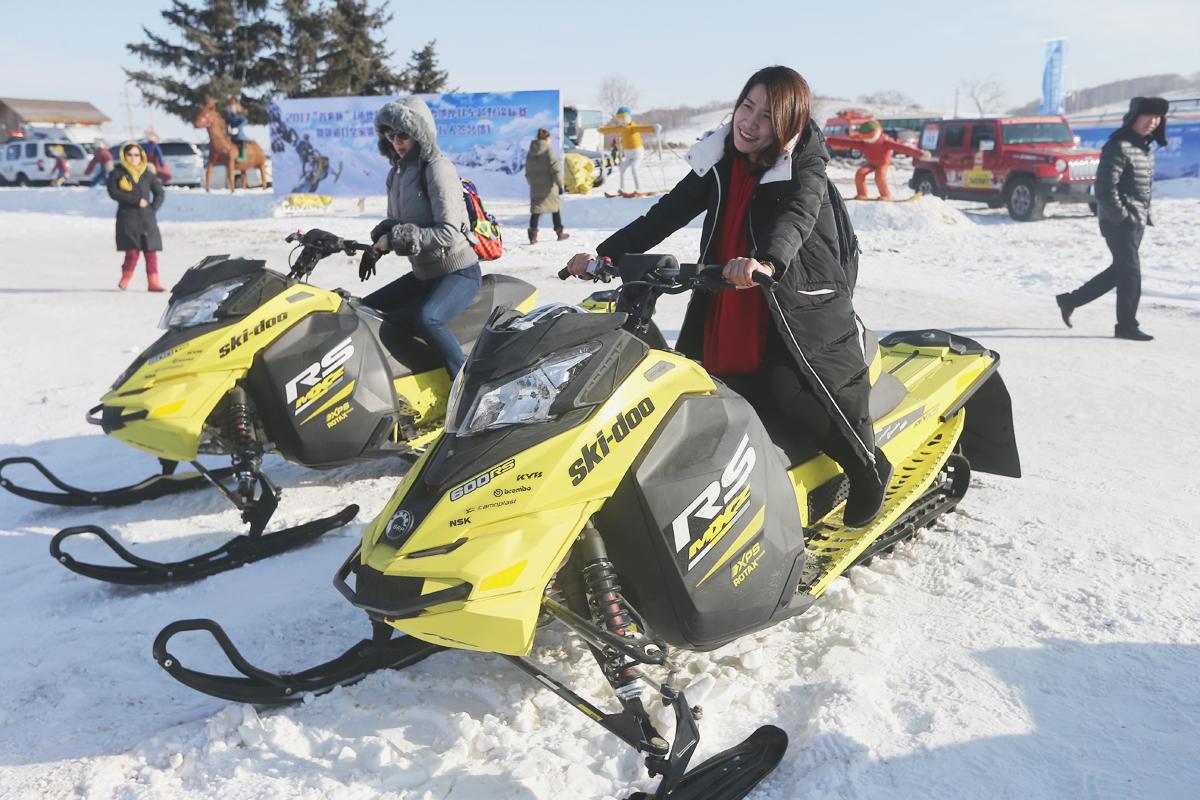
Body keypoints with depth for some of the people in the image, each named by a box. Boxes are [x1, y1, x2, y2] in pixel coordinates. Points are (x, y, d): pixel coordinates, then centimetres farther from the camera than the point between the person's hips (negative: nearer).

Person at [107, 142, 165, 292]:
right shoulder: (117, 173, 3)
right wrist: (136, 200, -13)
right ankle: (125, 278, 16)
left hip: (147, 218, 3)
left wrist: (154, 207, 0)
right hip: (127, 217, -3)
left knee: (151, 251, -3)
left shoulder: (147, 174, 12)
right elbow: (113, 192, -6)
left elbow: (160, 192, 16)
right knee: (132, 251, -6)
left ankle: (153, 282, -1)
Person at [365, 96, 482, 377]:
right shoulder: (397, 172, 10)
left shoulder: (438, 167, -15)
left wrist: (397, 238, -22)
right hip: (423, 274, 9)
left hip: (458, 272, -9)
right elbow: (393, 222, 17)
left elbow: (448, 233, -22)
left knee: (426, 318, -34)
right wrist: (381, 239, -7)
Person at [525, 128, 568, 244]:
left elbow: (528, 172, 13)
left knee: (536, 210, 4)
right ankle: (559, 233, 20)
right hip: (549, 187, -4)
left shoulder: (530, 153, 7)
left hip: (535, 187, 4)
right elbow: (556, 169, -15)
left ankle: (533, 234, -11)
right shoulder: (549, 151, -12)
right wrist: (560, 184, -9)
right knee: (556, 209, 12)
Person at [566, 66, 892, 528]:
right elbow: (667, 214, 6)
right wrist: (606, 254, -7)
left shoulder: (805, 165, -7)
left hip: (800, 304, -6)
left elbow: (797, 217, -28)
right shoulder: (719, 161, 9)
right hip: (726, 311, 6)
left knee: (788, 391, -23)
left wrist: (768, 261, -51)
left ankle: (869, 467, 1)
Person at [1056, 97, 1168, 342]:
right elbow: (1105, 188, -20)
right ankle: (1127, 326, 7)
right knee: (1130, 272, -4)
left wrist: (1146, 215, 14)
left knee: (1120, 271, 14)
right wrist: (1122, 217, -18)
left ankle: (1070, 300, 23)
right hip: (1119, 222, -9)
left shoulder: (1146, 146, 14)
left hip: (1137, 221, 9)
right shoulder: (1118, 146, -15)